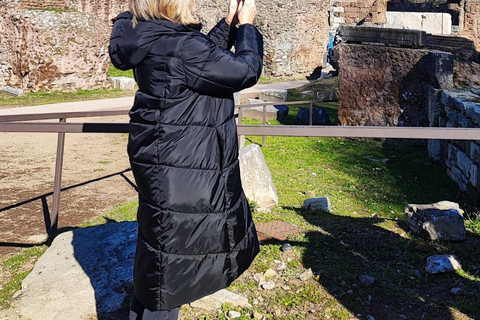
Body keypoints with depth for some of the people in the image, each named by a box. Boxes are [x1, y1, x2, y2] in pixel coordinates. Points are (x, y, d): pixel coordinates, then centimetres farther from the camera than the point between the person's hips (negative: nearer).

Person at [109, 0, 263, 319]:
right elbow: (246, 70, -19)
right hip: (178, 171, -10)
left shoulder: (157, 40, 3)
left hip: (173, 159, 10)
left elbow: (207, 56, 19)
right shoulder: (178, 46, -25)